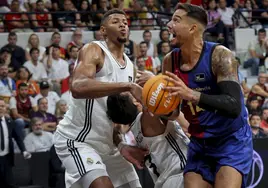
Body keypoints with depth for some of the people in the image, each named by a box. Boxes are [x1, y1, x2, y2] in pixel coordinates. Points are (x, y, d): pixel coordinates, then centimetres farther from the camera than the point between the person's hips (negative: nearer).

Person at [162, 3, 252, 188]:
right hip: (199, 144, 6)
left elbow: (234, 107, -31)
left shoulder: (220, 55, -19)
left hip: (232, 141, -6)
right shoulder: (170, 60, -2)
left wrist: (192, 95, -41)